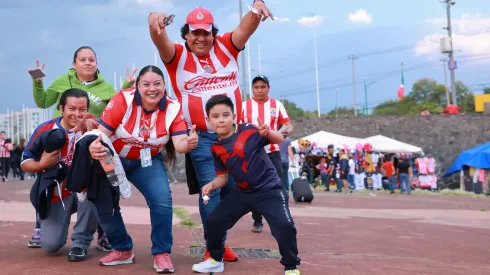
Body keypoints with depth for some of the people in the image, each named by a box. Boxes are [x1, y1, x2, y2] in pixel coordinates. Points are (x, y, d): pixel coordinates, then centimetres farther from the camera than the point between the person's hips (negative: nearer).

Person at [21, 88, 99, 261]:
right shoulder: (45, 130, -12)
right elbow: (24, 163, -3)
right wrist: (41, 165, -23)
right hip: (56, 192, 1)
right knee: (50, 245, -10)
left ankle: (81, 241, -15)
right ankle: (44, 223, 32)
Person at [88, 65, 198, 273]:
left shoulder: (172, 108, -19)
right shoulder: (122, 100, -25)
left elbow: (179, 144, -27)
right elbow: (101, 134, -27)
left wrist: (189, 143, -53)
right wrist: (93, 147, -51)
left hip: (148, 161, 1)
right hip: (114, 158, 0)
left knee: (162, 200, -20)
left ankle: (162, 253, -3)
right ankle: (123, 250, 15)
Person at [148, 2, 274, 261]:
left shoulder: (226, 47, 6)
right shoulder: (178, 55, 1)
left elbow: (245, 27, -7)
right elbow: (160, 41, -18)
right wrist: (155, 21, -40)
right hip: (201, 137, -3)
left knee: (230, 188, 8)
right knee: (210, 188, -4)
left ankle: (220, 242, 23)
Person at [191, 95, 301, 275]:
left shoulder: (249, 131, -15)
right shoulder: (216, 149, 1)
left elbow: (279, 139, -20)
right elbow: (222, 177, 9)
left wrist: (268, 133, -41)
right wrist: (212, 185, -11)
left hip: (268, 189, -5)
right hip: (242, 192, 6)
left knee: (284, 225, -23)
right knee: (214, 221, 5)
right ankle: (215, 260, 28)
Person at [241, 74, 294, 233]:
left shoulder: (277, 105, 5)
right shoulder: (244, 106, 4)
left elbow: (288, 125, 0)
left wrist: (287, 131, -24)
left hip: (272, 153, 0)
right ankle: (257, 221, 18)